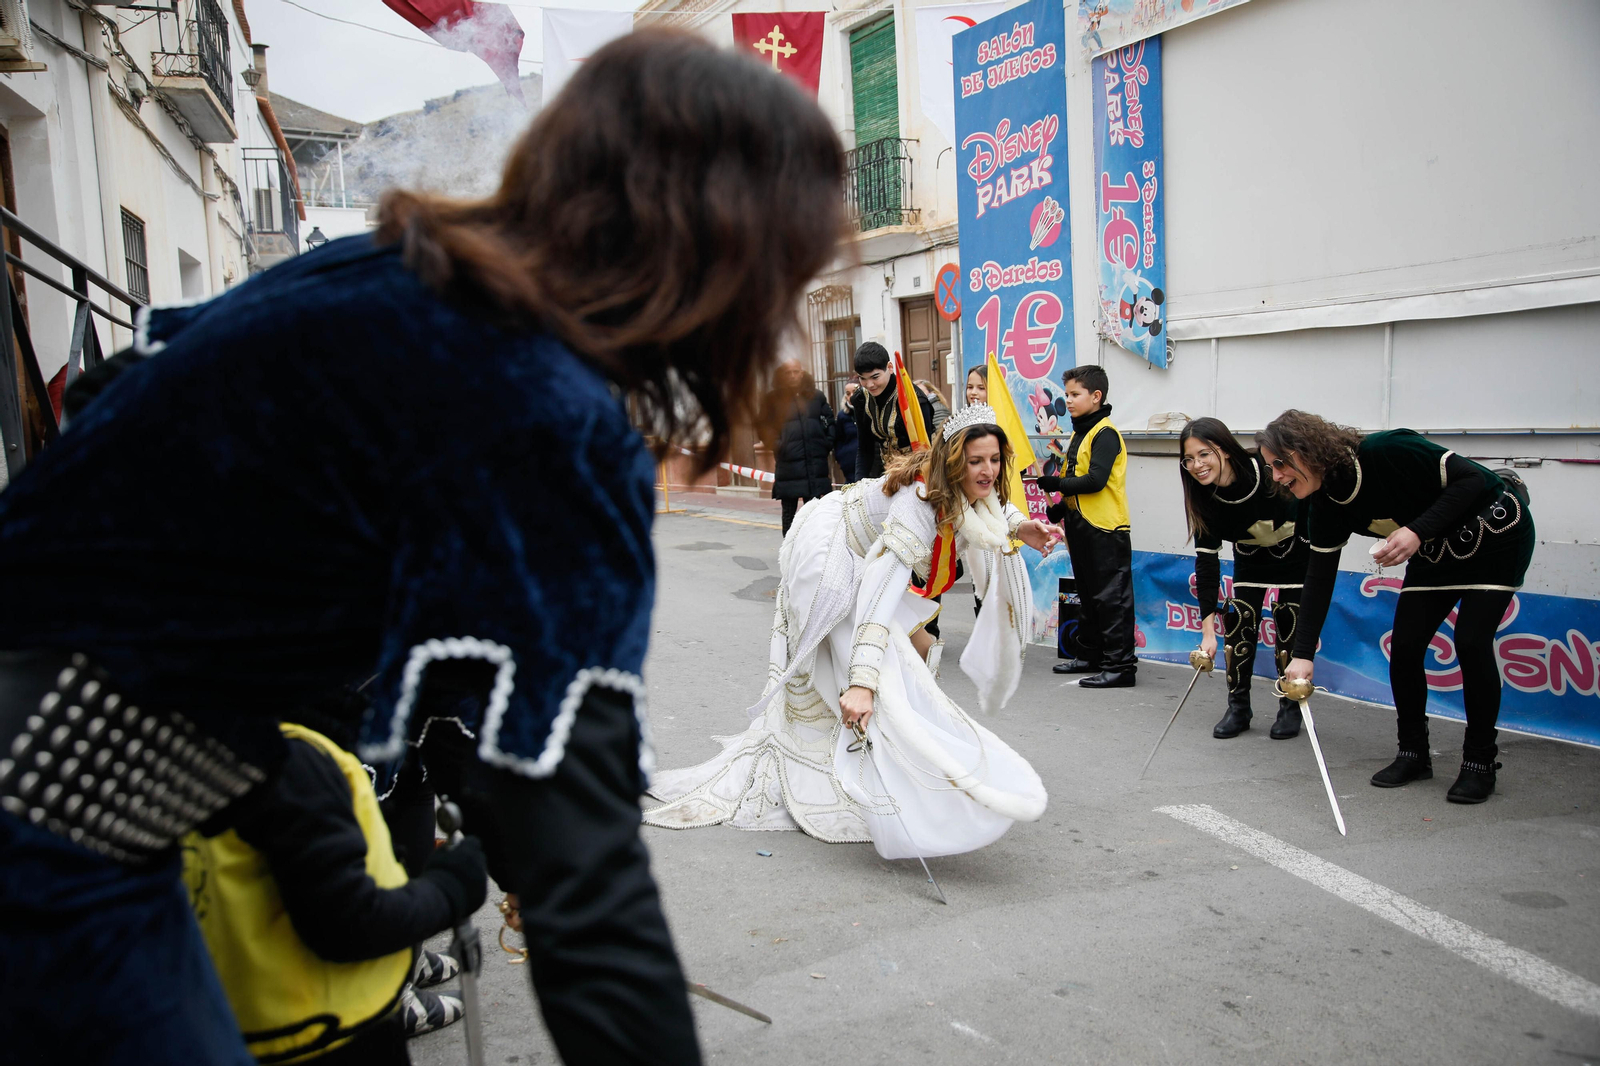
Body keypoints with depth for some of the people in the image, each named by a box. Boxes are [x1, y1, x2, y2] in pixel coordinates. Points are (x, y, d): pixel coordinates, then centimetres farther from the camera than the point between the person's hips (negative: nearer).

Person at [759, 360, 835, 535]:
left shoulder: (816, 396, 8)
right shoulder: (773, 399, 0)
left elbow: (829, 423, 13)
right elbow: (765, 428, 1)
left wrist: (826, 445, 1)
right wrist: (778, 447, -11)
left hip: (815, 463, 2)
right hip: (788, 463, -2)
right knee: (789, 510, 6)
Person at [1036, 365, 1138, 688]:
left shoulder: (1105, 433, -13)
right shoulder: (1080, 433, 15)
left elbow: (1095, 480, -23)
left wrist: (1055, 484, -17)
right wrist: (1061, 507, 9)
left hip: (1106, 529, -10)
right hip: (1081, 527, 10)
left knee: (1111, 597, -6)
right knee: (1088, 595, 17)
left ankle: (1120, 665, -2)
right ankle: (1092, 657, 28)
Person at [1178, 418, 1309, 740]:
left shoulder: (1271, 473, -37)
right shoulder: (1203, 499, -24)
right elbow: (1206, 560, -21)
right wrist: (1208, 629, -25)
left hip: (1296, 554, -3)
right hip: (1250, 557, 3)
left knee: (1290, 624, -6)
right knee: (1239, 622, -6)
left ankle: (1290, 709, 10)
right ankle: (1238, 708, 6)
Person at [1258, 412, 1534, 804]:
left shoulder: (1387, 451, -33)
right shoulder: (1326, 507, -11)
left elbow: (1473, 478, -28)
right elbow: (1320, 578, -7)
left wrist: (1418, 532, -38)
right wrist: (1303, 654, -11)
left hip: (1496, 537, -6)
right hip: (1436, 552, 7)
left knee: (1471, 641, -14)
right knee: (1404, 646, -2)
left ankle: (1480, 762, 0)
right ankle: (1413, 753, 14)